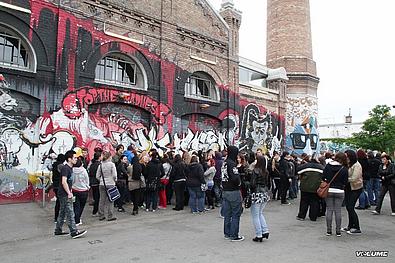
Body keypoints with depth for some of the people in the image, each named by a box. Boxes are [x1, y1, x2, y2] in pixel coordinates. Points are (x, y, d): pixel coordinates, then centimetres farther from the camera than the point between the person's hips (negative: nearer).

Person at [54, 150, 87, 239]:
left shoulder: (70, 168, 13)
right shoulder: (65, 168, -17)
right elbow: (64, 182, -25)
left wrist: (70, 191, 17)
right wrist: (69, 193, -21)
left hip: (66, 194, 10)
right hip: (65, 194, -10)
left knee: (62, 213, 16)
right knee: (70, 213, -7)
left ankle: (58, 230, 26)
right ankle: (74, 232, -4)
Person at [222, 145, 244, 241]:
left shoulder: (224, 163, 9)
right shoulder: (232, 164, -18)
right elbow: (235, 178, -25)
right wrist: (239, 183, -7)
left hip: (225, 191, 9)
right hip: (233, 191, -8)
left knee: (227, 214, 15)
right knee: (236, 214, 2)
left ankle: (227, 233, 24)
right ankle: (234, 235, 7)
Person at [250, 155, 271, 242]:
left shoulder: (255, 171, -15)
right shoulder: (266, 172, 5)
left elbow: (252, 184, -19)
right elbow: (269, 184, 12)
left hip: (257, 194, -7)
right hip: (265, 194, 7)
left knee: (255, 215, 4)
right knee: (260, 213, 22)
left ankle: (259, 236, 8)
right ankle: (265, 231, 17)